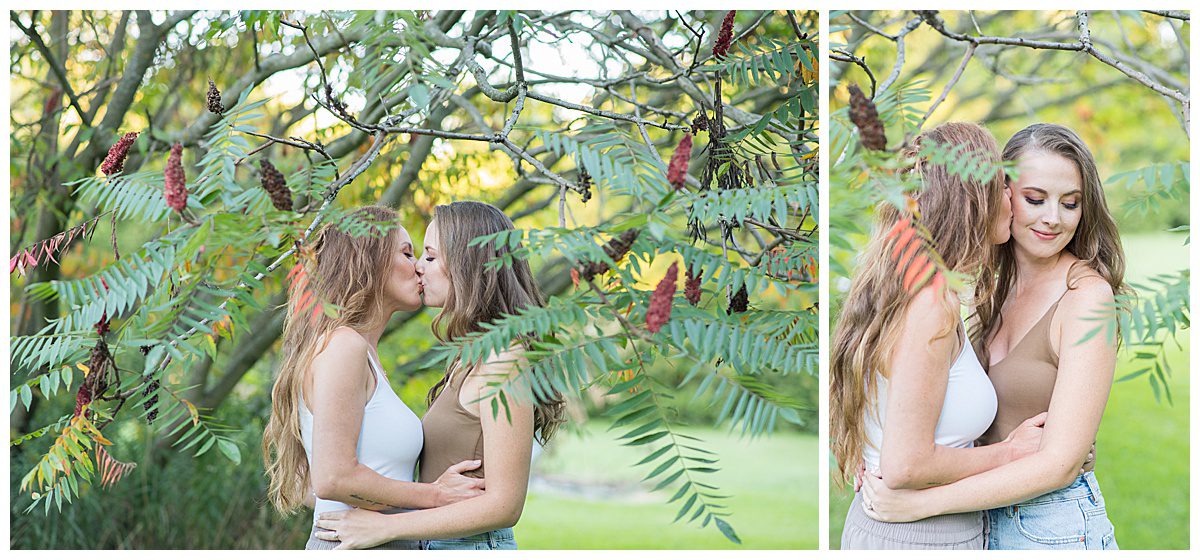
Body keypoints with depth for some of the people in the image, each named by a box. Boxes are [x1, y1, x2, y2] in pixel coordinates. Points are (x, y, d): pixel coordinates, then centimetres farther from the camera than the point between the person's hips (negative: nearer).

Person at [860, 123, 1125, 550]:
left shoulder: (1088, 295, -17)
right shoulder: (996, 288, 5)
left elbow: (1061, 460, -21)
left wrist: (922, 502, -23)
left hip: (1055, 528, -6)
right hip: (986, 513, 6)